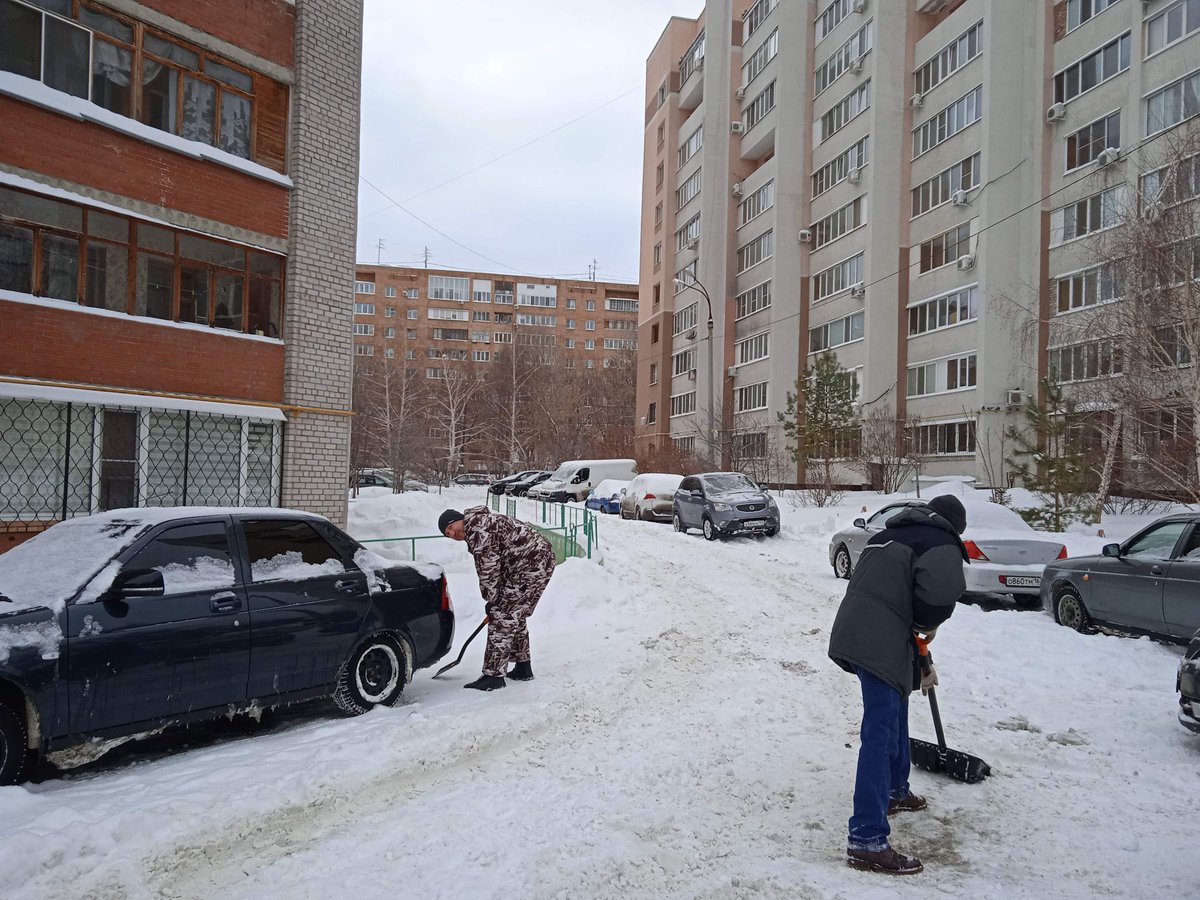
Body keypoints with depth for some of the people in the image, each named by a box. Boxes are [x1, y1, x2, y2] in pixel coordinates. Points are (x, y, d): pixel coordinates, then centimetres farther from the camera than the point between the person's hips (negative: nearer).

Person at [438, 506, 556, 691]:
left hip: (531, 564, -11)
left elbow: (488, 568, -15)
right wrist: (494, 599, 19)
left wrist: (491, 600, -6)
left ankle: (494, 675, -7)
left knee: (503, 617, -9)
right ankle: (523, 668, 29)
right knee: (514, 616, 20)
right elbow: (493, 565, 23)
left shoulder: (478, 527, -14)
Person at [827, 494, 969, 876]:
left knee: (894, 710, 28)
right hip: (879, 643, -9)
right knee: (880, 733, -9)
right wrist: (928, 623, 3)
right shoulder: (942, 543, 2)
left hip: (852, 631, 9)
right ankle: (867, 840, -10)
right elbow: (941, 590, -20)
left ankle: (894, 791, 45)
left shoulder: (891, 535, 28)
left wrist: (919, 665, 35)